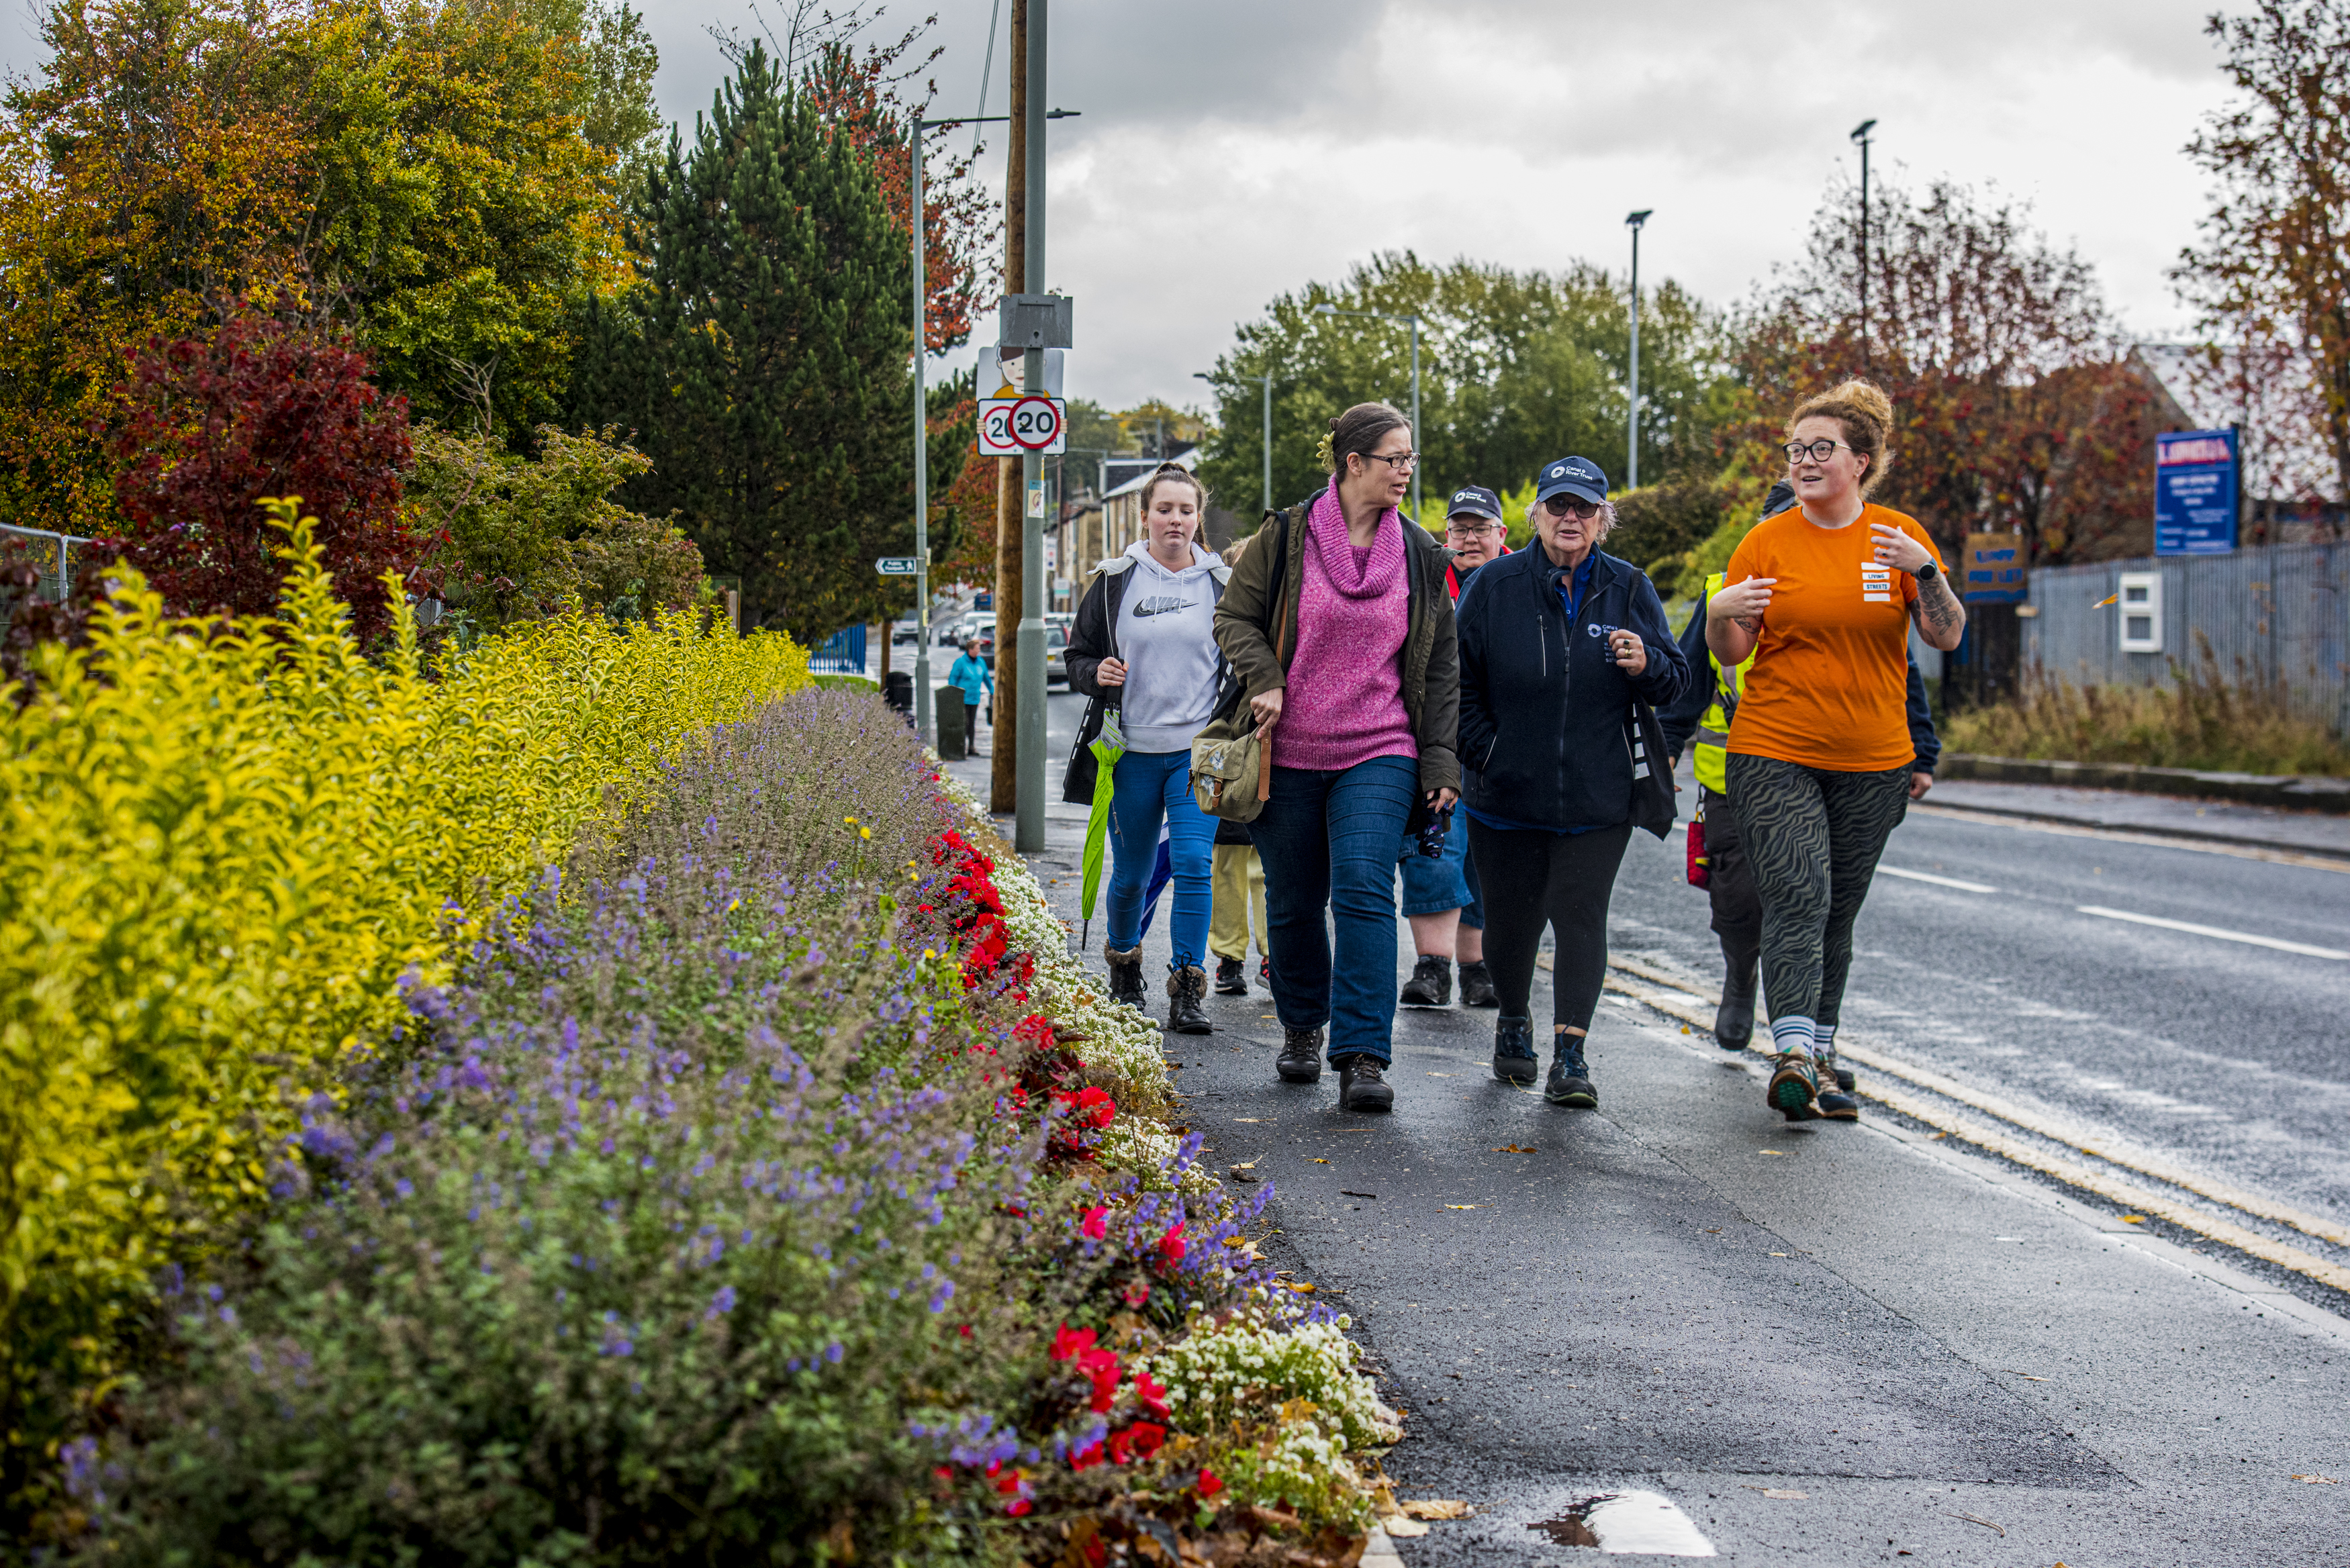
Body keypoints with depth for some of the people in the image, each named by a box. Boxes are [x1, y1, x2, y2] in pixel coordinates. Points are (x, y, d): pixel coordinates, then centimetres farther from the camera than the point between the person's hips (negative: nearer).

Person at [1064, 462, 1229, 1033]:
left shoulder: (1222, 583, 5)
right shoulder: (1116, 581, 3)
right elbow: (1078, 655, 10)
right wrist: (1096, 673, -13)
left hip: (1198, 750, -1)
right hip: (1132, 750, 1)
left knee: (1193, 865, -14)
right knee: (1130, 874, 10)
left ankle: (1187, 992, -9)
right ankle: (1123, 968, 36)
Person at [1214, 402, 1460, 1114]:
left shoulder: (1420, 555, 5)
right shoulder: (1286, 536, -1)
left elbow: (1441, 666, 9)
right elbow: (1235, 617, 6)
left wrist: (1440, 762, 4)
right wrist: (1263, 681, -12)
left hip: (1378, 756, 0)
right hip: (1288, 755, 0)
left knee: (1364, 894, -16)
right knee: (1294, 904, 10)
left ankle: (1364, 1057, -17)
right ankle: (1302, 1029, 33)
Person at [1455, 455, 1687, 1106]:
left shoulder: (1629, 589, 3)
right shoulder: (1494, 585, 0)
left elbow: (1676, 681, 7)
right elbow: (1461, 681, 6)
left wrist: (1645, 665, -15)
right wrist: (1485, 752, -4)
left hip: (1598, 800, 0)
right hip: (1507, 795, 0)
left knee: (1580, 916, -7)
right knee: (1511, 919, 10)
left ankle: (1570, 1054, -6)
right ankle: (1514, 1022, 36)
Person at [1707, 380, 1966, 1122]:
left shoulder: (1899, 537, 4)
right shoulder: (1767, 542, 0)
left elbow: (1947, 636, -3)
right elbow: (1732, 654, 2)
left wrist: (1923, 571, -19)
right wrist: (1721, 613, -19)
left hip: (1872, 762, 2)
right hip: (1774, 754, -2)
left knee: (1837, 916, 10)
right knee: (1798, 900, -17)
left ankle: (1817, 1059, 21)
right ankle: (1792, 1053, -25)